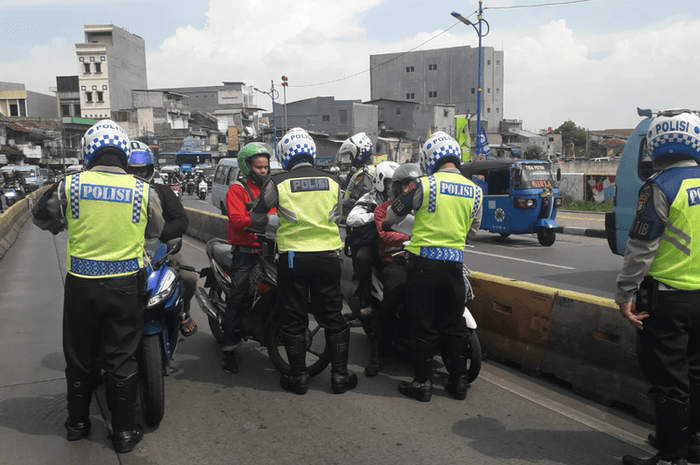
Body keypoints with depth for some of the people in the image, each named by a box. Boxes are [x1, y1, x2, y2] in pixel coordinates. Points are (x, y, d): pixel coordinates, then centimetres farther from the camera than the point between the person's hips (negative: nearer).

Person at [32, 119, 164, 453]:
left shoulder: (69, 185, -6)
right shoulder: (143, 191, -7)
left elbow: (43, 218, 10)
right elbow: (156, 230, 10)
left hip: (81, 285, 1)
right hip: (126, 286, 0)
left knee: (79, 357, 18)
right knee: (121, 360, 9)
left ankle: (77, 422, 34)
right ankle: (124, 433, 18)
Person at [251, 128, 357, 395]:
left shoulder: (279, 183, -6)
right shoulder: (332, 182, 3)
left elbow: (257, 217, 2)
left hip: (293, 256, -2)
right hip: (328, 255, 2)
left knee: (293, 320, 10)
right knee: (332, 317, 12)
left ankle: (299, 377, 16)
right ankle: (340, 375, 16)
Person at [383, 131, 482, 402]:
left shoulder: (425, 185, -9)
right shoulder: (474, 191, 5)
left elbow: (393, 214, 2)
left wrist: (384, 225, 23)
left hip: (424, 261, -4)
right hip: (454, 264, 4)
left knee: (424, 326, 5)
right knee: (455, 325, 14)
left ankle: (422, 383, 13)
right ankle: (459, 382, 22)